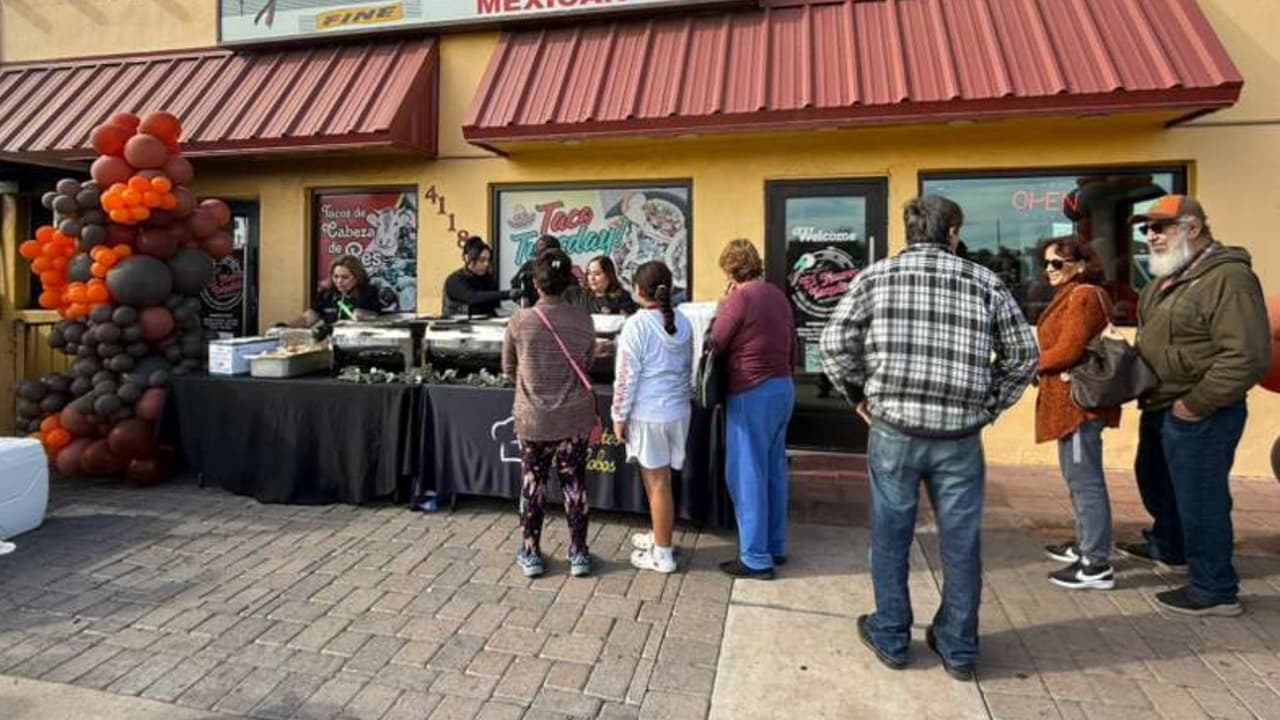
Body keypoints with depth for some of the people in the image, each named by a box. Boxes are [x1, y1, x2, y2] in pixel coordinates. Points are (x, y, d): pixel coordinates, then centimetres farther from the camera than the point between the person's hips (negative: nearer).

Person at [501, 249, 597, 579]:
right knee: (574, 483, 12)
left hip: (533, 418, -1)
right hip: (575, 418, 1)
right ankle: (578, 553, 21)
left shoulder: (521, 320, -11)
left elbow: (508, 368, 2)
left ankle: (531, 553, 25)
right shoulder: (583, 320, -6)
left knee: (533, 484, 13)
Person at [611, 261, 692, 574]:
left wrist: (619, 416, -5)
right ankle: (660, 535, 35)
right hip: (679, 410, 7)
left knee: (658, 482, 2)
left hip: (649, 414, -7)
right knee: (656, 478, 21)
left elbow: (626, 376, -13)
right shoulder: (682, 323, 5)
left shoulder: (636, 325, -14)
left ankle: (663, 554, 13)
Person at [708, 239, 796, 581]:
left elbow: (714, 345, -8)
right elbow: (792, 350, 15)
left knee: (747, 475, 1)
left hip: (752, 393, -8)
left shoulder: (739, 298, -14)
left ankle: (756, 559, 8)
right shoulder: (778, 296, 10)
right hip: (783, 388, 8)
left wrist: (719, 310, 3)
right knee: (774, 471, 16)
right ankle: (775, 547, 27)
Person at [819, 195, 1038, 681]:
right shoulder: (985, 282, 3)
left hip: (893, 430, -1)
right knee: (961, 541, 15)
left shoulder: (875, 276, 0)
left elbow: (834, 343, -6)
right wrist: (989, 404, 15)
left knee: (891, 536, 14)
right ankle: (958, 647, 29)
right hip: (961, 436, 1)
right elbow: (1024, 353, 6)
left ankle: (890, 638, 28)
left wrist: (859, 395, 7)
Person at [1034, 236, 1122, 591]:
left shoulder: (1083, 296, -13)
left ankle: (1097, 565, -1)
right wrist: (1041, 365, 1)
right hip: (1073, 399, 11)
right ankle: (1086, 544, 30)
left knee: (1085, 480, -7)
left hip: (1079, 400, -11)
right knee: (1078, 477, 18)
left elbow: (1068, 350, -20)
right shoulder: (1074, 295, 19)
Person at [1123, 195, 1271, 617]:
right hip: (1160, 407, 10)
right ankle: (1167, 546, 48)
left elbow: (1248, 357, -26)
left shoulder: (1228, 278, -20)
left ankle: (1215, 590, 16)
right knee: (1154, 479, 25)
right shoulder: (1170, 276, 12)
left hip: (1198, 417, -10)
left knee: (1199, 498, 0)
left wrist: (1195, 404, -22)